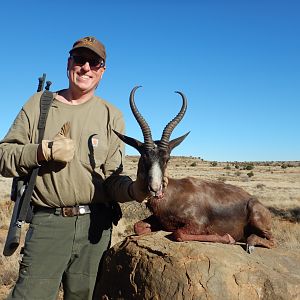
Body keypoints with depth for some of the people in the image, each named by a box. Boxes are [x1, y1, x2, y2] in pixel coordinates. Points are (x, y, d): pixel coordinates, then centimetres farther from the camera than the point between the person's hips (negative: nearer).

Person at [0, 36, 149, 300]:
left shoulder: (112, 115, 4)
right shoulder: (40, 103, 6)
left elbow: (112, 179, 0)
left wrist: (134, 189, -22)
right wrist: (43, 152, -14)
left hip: (95, 224, 1)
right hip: (47, 221, 0)